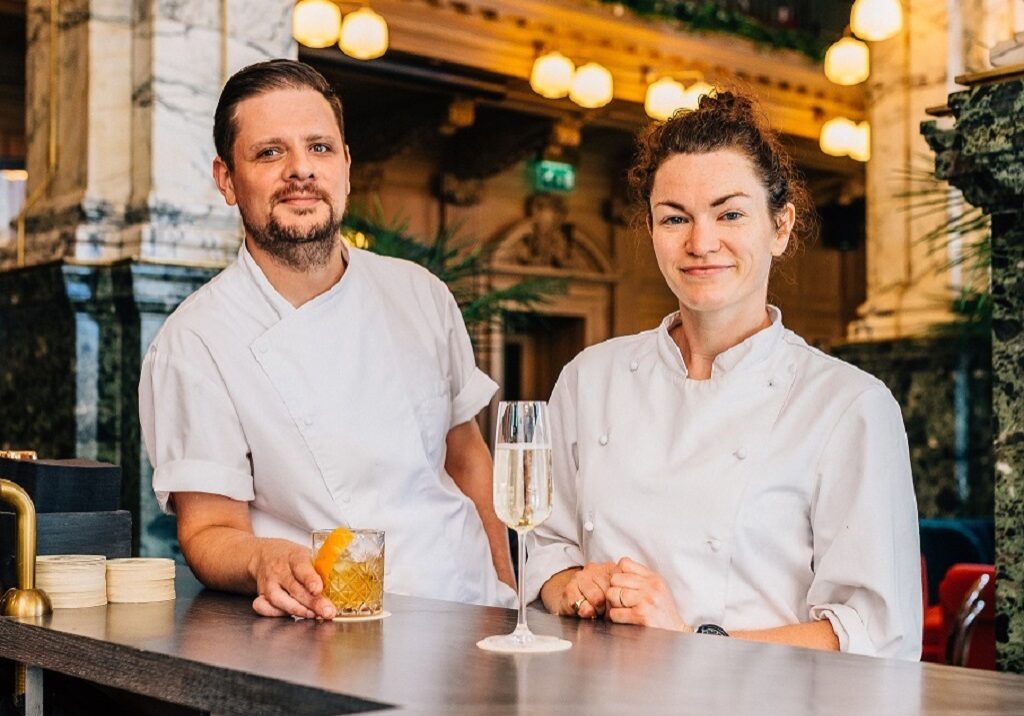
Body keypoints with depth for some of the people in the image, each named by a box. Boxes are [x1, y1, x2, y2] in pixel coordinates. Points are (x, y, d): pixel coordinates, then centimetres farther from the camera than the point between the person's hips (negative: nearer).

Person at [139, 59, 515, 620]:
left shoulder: (420, 294, 9)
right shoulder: (194, 343, -6)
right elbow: (209, 532, -6)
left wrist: (507, 595, 14)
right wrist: (267, 562, -28)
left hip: (474, 622, 3)